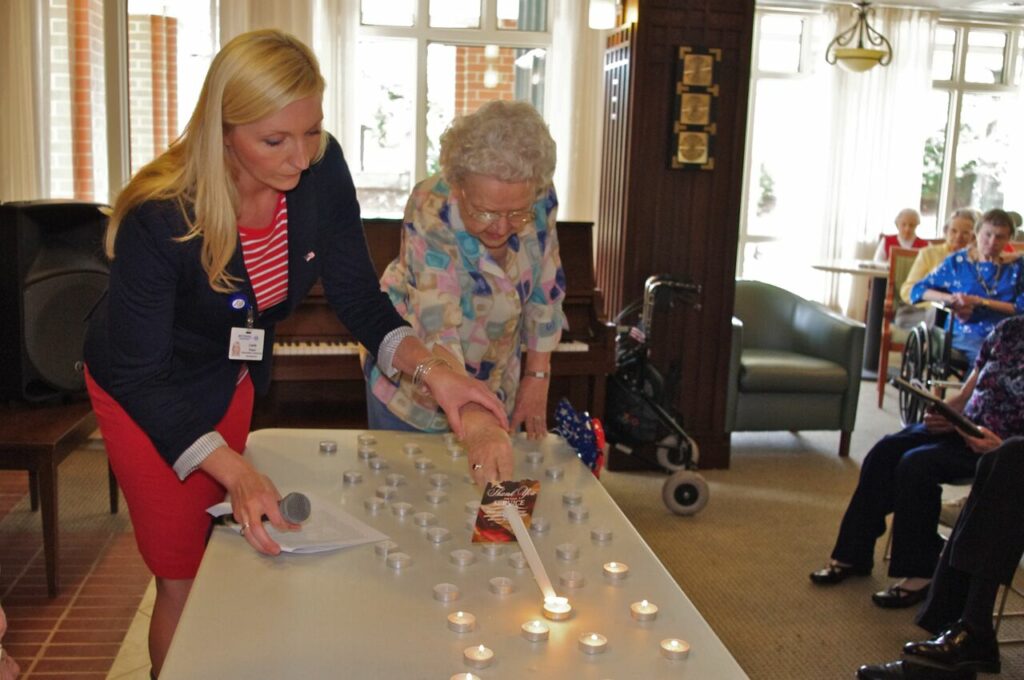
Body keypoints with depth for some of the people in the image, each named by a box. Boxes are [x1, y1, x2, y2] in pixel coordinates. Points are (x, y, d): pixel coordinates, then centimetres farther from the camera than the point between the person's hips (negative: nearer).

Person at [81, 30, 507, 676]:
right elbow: (140, 379, -29)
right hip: (146, 392, -4)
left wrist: (431, 369, -29)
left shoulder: (321, 171, -22)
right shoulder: (159, 220, -35)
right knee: (183, 583, 4)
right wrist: (238, 474, -40)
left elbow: (359, 300, -13)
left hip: (233, 375, 5)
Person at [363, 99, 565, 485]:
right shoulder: (431, 213, -33)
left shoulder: (538, 199, -20)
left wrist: (537, 376, -4)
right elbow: (437, 328, -45)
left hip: (498, 384, 4)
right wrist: (474, 423, -57)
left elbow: (545, 290, -5)